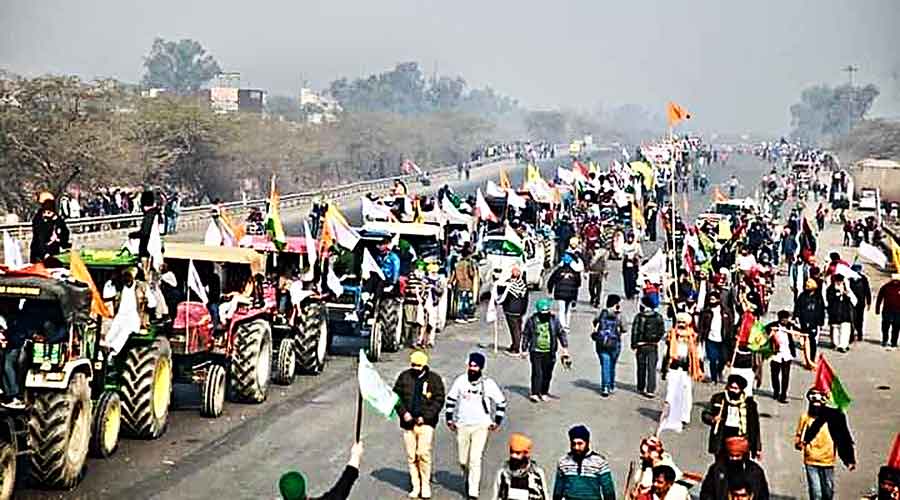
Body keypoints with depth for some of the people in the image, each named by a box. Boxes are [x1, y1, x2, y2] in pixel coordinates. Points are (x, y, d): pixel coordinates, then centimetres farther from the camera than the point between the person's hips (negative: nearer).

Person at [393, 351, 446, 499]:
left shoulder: (434, 379, -1)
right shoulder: (404, 377, 6)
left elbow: (438, 400, -3)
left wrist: (425, 416, -12)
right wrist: (403, 412, -6)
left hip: (425, 423, -3)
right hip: (408, 422, 3)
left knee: (424, 453, -13)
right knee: (411, 456, 5)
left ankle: (426, 485, 0)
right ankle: (415, 487, 14)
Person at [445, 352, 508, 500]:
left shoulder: (488, 384, -6)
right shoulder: (460, 381, -1)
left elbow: (501, 402, 5)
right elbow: (451, 399, 11)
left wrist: (497, 421, 2)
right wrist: (449, 419, 7)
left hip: (481, 426, -3)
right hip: (462, 426, 3)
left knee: (475, 460, -11)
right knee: (463, 460, 10)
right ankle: (469, 479, 40)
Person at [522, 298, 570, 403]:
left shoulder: (554, 320, 2)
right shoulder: (532, 320, -3)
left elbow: (561, 333, 9)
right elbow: (525, 335, 5)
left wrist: (565, 347, 2)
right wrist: (524, 350, 6)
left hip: (549, 352, 3)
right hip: (536, 352, -3)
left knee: (547, 374, 8)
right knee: (537, 373, -9)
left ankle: (544, 393, 22)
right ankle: (534, 394, -6)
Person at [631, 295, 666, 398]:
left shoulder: (639, 317, -10)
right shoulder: (658, 317, -2)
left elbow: (635, 331, -10)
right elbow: (662, 331, 3)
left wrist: (634, 345, -3)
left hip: (641, 346, -1)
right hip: (653, 346, 1)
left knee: (641, 367, 13)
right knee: (652, 368, 2)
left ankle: (641, 388, 22)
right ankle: (651, 390, -4)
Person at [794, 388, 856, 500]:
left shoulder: (832, 417, -9)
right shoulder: (805, 417, -7)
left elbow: (844, 439, -3)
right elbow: (798, 435, 5)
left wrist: (850, 460, -4)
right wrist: (798, 444, -18)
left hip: (827, 462, 1)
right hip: (811, 462, -1)